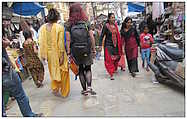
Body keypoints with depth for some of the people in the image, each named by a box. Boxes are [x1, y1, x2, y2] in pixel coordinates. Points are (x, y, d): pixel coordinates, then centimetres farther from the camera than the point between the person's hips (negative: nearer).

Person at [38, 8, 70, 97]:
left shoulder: (42, 28, -1)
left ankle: (55, 89, 32)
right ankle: (64, 91, 22)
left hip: (49, 53, 4)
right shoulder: (60, 27, -14)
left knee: (53, 71, 21)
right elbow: (61, 43, -15)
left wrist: (43, 55, 6)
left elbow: (41, 42, 0)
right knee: (62, 71, 12)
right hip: (58, 53, -4)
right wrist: (62, 55, -11)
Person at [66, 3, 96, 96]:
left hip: (76, 51, 1)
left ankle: (84, 90, 22)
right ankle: (89, 87, -3)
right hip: (87, 50, 0)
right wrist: (94, 49, 4)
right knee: (88, 69, 15)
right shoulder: (86, 22, -2)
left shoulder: (69, 24, -3)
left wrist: (68, 52, -2)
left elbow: (68, 40, -7)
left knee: (81, 69, 15)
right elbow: (92, 37, -4)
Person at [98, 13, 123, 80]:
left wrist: (119, 45, 16)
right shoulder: (106, 26, -10)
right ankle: (111, 74, 2)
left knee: (116, 58, 15)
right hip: (108, 45, -6)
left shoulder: (115, 25, 7)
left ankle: (115, 69, 38)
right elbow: (102, 36, -9)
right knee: (109, 60, -5)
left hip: (115, 45, 6)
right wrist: (100, 46, -15)